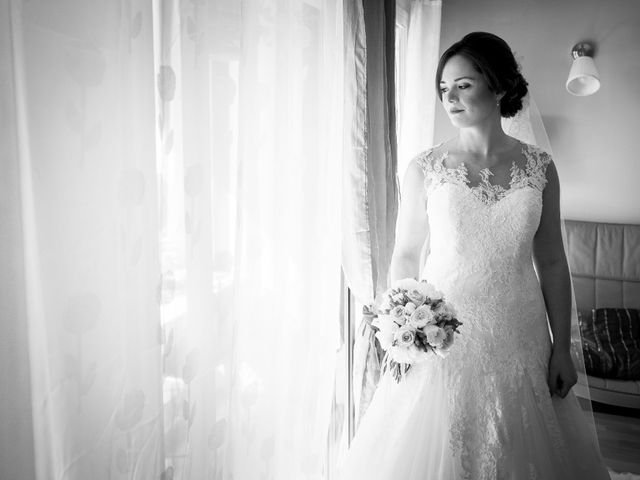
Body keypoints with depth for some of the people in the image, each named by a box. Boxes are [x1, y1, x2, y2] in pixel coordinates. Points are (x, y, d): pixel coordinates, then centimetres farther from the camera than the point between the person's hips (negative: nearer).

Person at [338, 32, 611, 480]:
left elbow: (552, 262, 3)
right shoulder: (425, 168, -4)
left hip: (517, 336, 2)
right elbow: (406, 256, 0)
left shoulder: (539, 167, -1)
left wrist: (562, 347, 3)